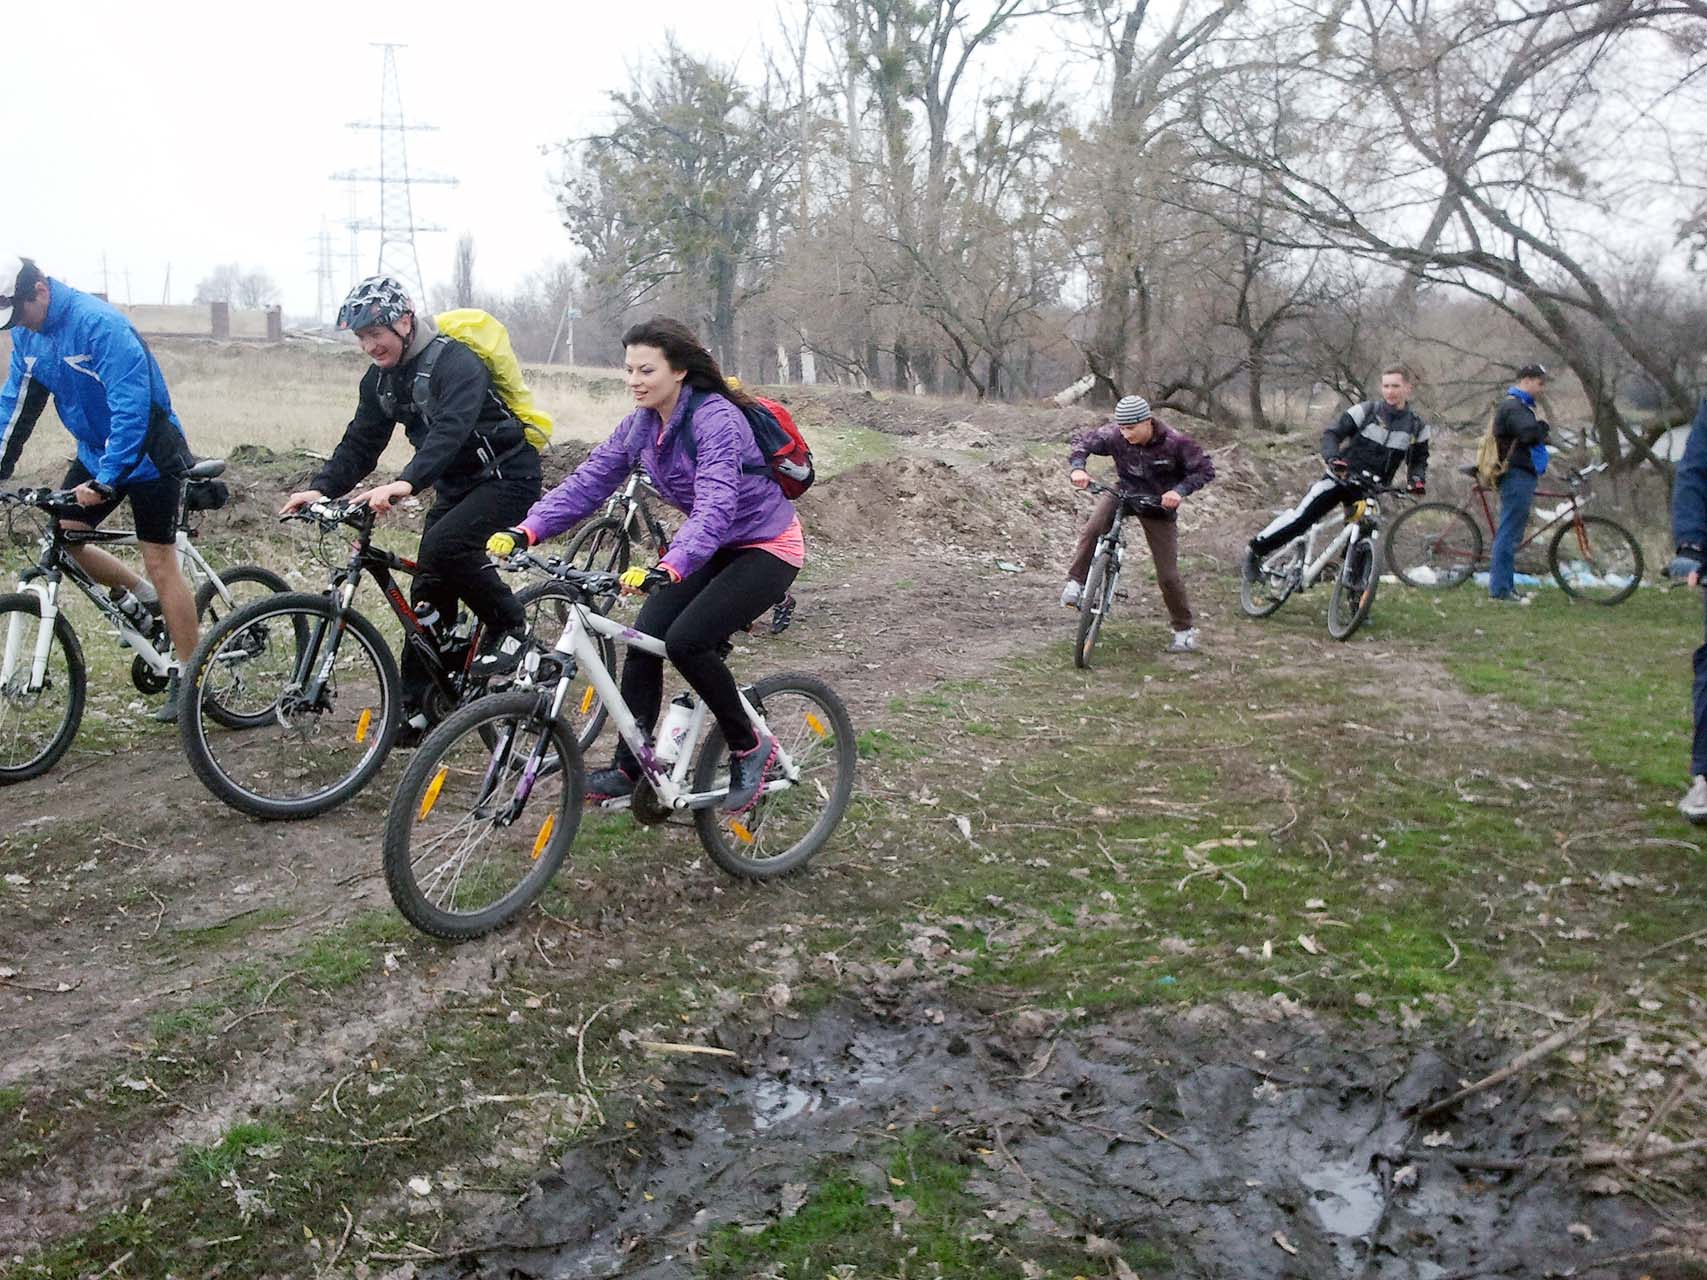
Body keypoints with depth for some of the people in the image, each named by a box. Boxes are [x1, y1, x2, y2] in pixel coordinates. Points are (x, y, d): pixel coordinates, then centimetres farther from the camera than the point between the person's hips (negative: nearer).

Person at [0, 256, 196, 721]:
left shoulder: (99, 324, -25)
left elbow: (131, 407, -30)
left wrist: (105, 480, -33)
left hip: (148, 454, -7)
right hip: (95, 452, 8)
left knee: (159, 562, -5)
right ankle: (143, 597, 21)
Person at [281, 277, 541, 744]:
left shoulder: (455, 362, -22)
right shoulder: (380, 378, 3)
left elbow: (450, 429, -38)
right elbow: (360, 442, 2)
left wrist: (406, 482, -53)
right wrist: (321, 488, -15)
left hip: (507, 476, -8)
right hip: (455, 485, 8)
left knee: (444, 545, -31)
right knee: (428, 591, 2)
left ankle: (510, 626, -10)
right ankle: (418, 708, 9)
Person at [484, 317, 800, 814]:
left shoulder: (716, 419, -27)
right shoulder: (642, 424, -3)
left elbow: (716, 505, -40)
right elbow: (589, 479, -7)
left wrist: (666, 569, -55)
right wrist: (526, 530, -21)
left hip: (767, 547, -8)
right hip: (716, 546, 8)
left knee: (686, 639, -23)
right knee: (646, 634, -7)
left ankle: (749, 749, -3)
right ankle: (628, 769, 5)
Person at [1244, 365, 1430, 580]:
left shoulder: (1416, 426, 2)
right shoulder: (1366, 411, -8)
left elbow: (1419, 459, 14)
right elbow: (1331, 434, -8)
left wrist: (1418, 478, -7)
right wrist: (1333, 458, -27)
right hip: (1342, 477, -3)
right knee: (1302, 516, -13)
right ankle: (1255, 550, 1)